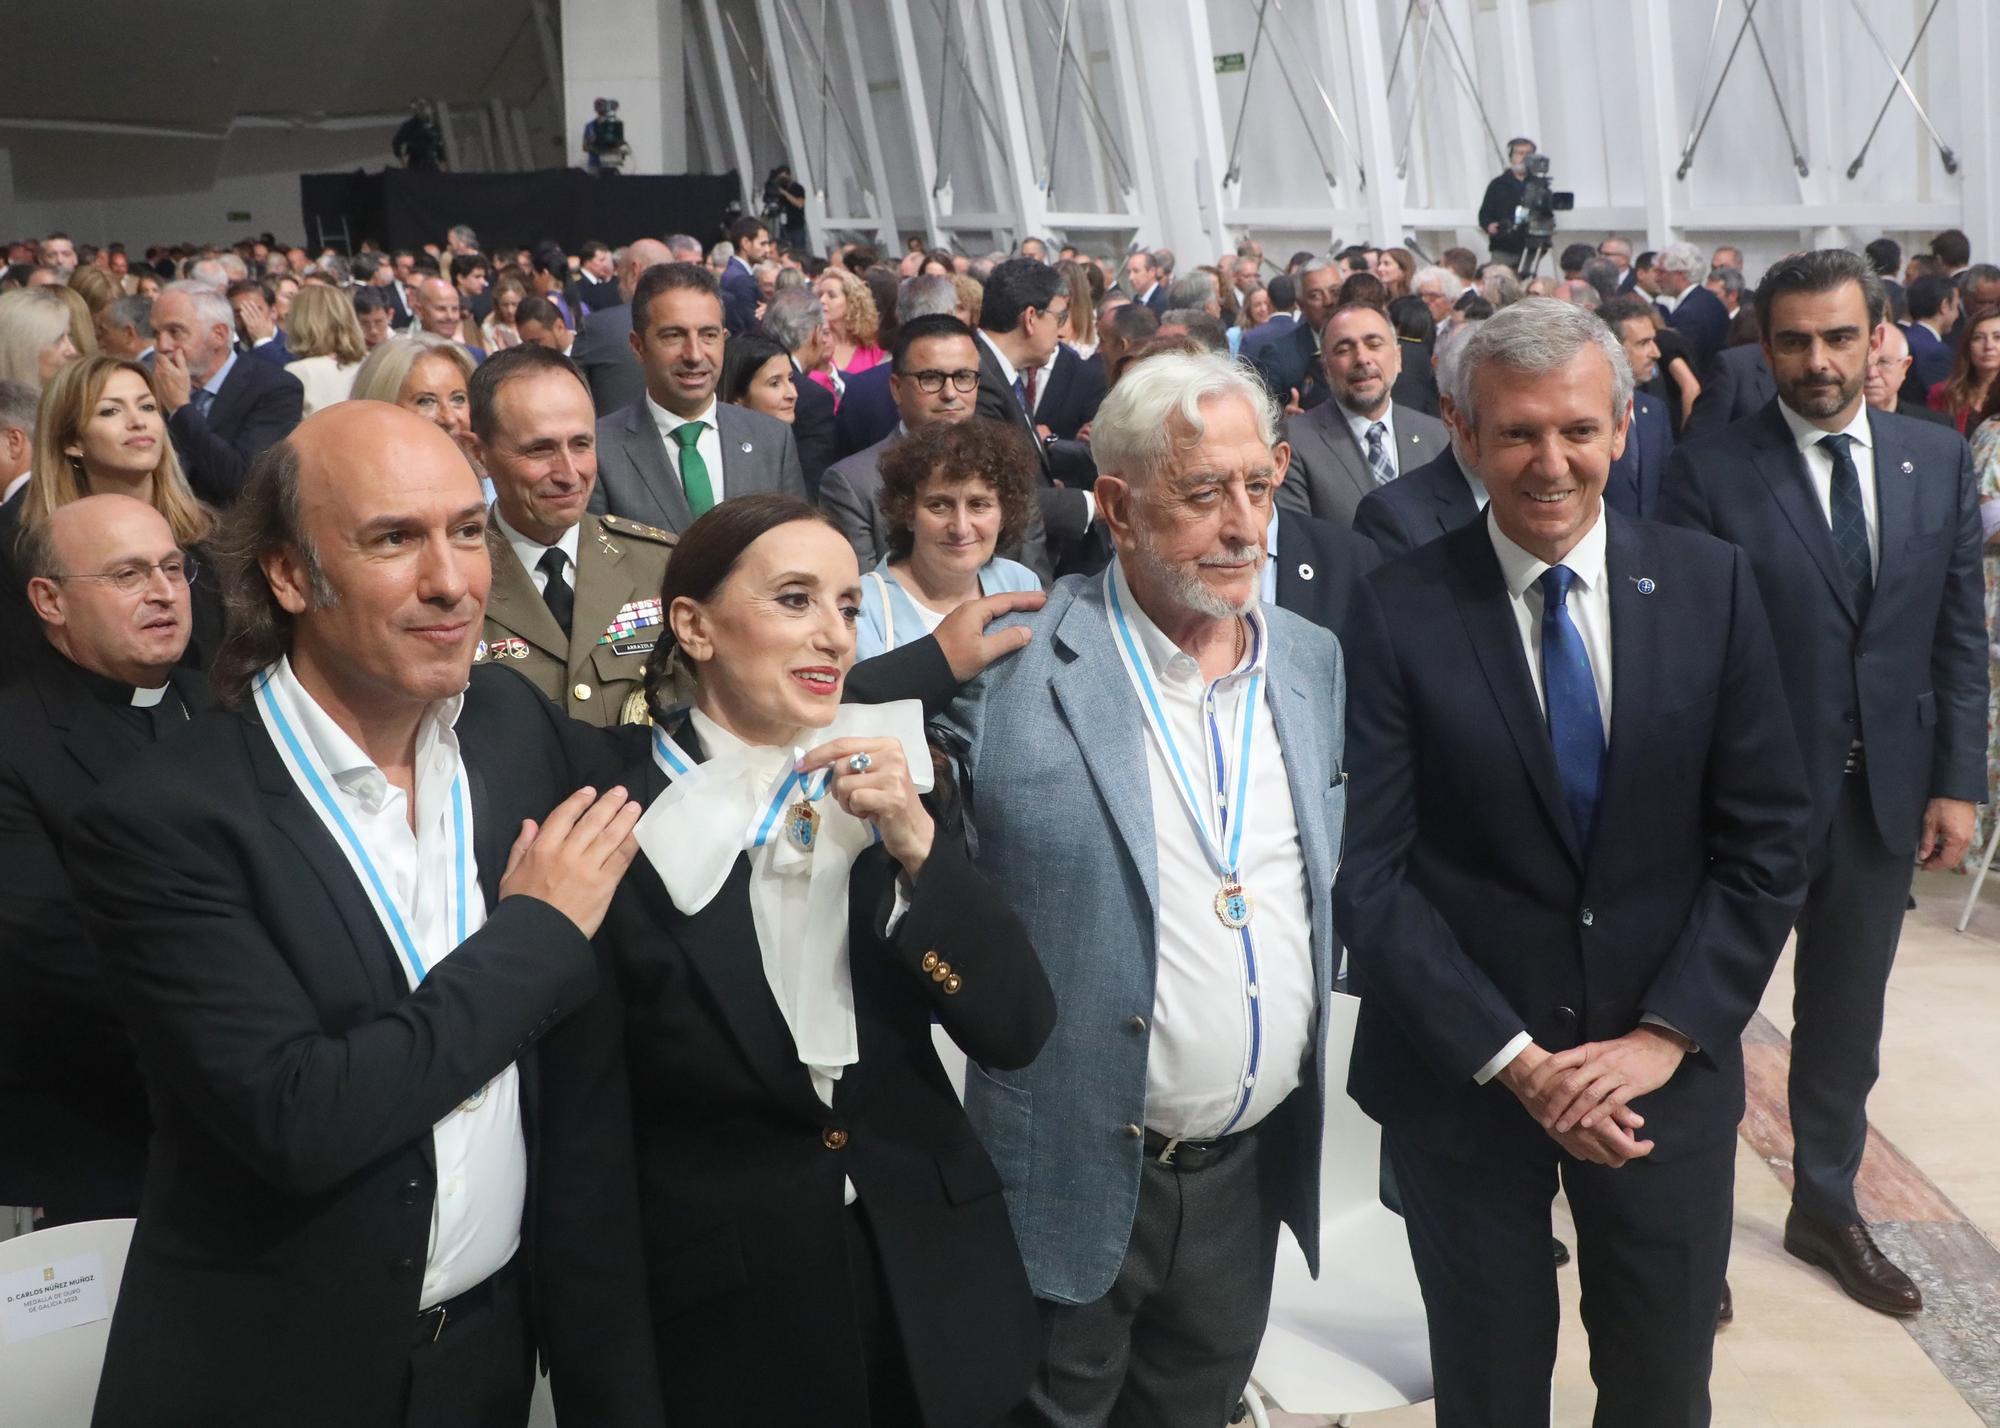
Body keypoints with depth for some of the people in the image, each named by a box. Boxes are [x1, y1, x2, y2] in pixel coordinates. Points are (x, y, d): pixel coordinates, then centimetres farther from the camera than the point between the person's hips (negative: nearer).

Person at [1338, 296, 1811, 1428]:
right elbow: (1370, 874, -11)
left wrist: (1666, 1036, -11)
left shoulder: (1711, 588, -3)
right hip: (1462, 1072, -1)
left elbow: (1767, 839, -2)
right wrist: (1514, 1060, -15)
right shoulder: (1398, 615, -10)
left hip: (1669, 1068, 2)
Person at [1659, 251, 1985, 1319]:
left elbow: (1960, 637, 5)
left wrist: (1956, 782, 1)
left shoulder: (1939, 462, 2)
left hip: (1886, 791, 4)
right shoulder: (1709, 473, -11)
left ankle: (1825, 1207, 36)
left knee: (1846, 1016, 17)